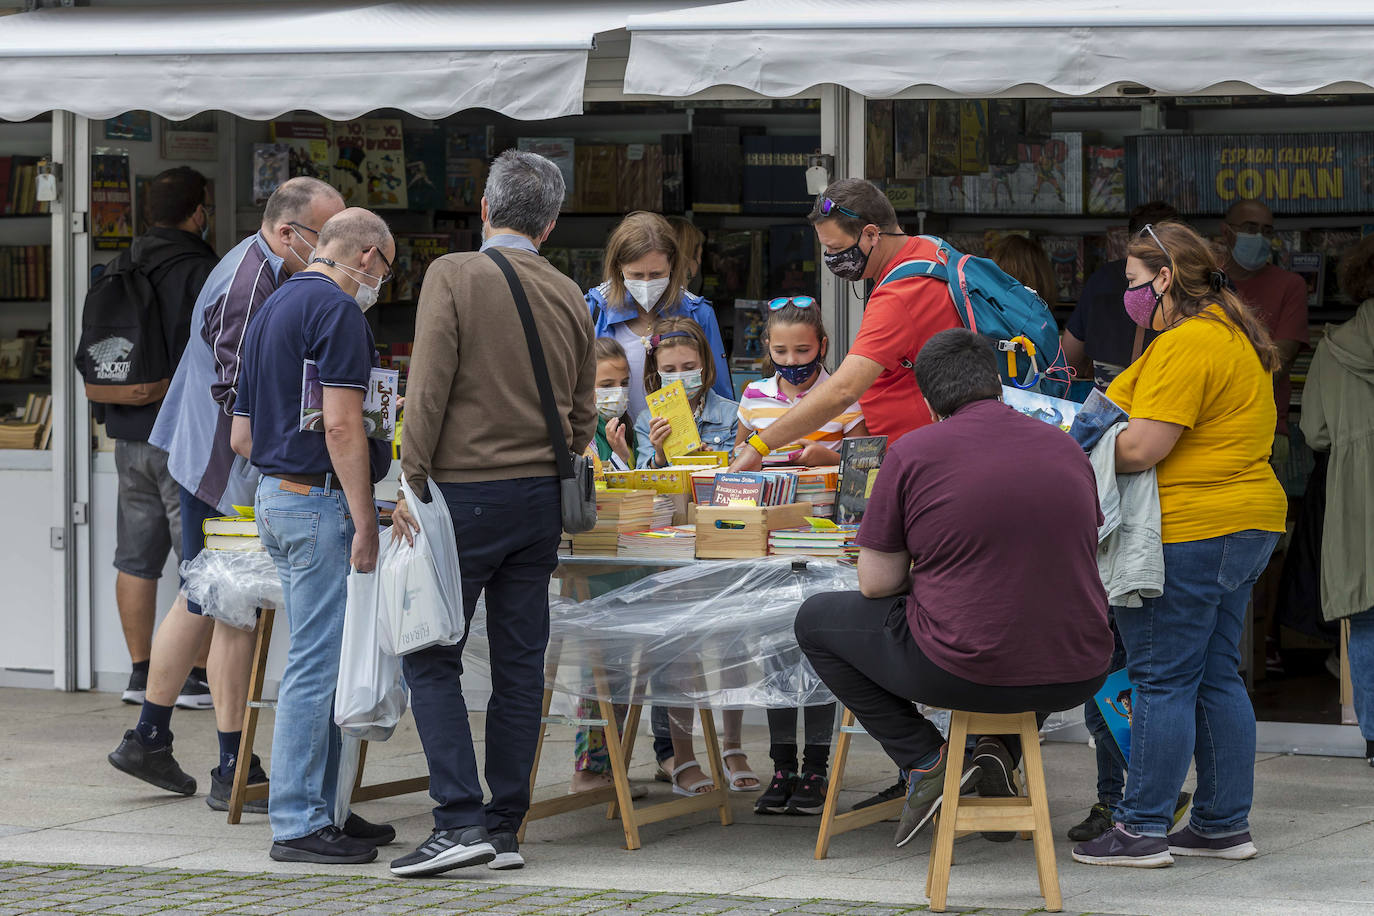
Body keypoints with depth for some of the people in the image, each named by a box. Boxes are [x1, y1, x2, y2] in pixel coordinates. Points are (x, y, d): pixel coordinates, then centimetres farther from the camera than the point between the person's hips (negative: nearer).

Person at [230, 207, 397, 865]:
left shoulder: (272, 310, 19)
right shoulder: (337, 310, -11)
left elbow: (241, 436, 20)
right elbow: (342, 425, -19)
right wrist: (364, 522, -18)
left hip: (274, 495, 10)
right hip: (321, 501, -10)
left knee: (318, 660, 14)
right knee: (317, 665, -7)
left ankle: (320, 808, 18)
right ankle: (297, 823, -6)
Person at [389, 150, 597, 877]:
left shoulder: (454, 277, -9)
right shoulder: (569, 297, 8)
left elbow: (428, 389, -13)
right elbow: (583, 416, 14)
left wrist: (412, 484, -9)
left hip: (466, 491, -5)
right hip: (541, 498, 5)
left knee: (432, 658, -1)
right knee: (519, 663, 8)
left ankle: (461, 819, -11)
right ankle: (505, 826, 10)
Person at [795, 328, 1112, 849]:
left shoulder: (912, 453, -6)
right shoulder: (1066, 449, 6)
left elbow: (875, 584, -2)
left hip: (965, 673, -4)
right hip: (1076, 679, 4)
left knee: (816, 620, 19)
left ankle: (926, 759, 8)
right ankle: (1003, 749, 18)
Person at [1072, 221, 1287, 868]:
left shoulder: (1185, 345, -18)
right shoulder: (1232, 333, 16)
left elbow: (1140, 448, -22)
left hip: (1189, 529, -10)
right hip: (1244, 520, 10)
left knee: (1162, 680, -5)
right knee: (1216, 677, 13)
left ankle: (1142, 830, -2)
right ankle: (1225, 825, 16)